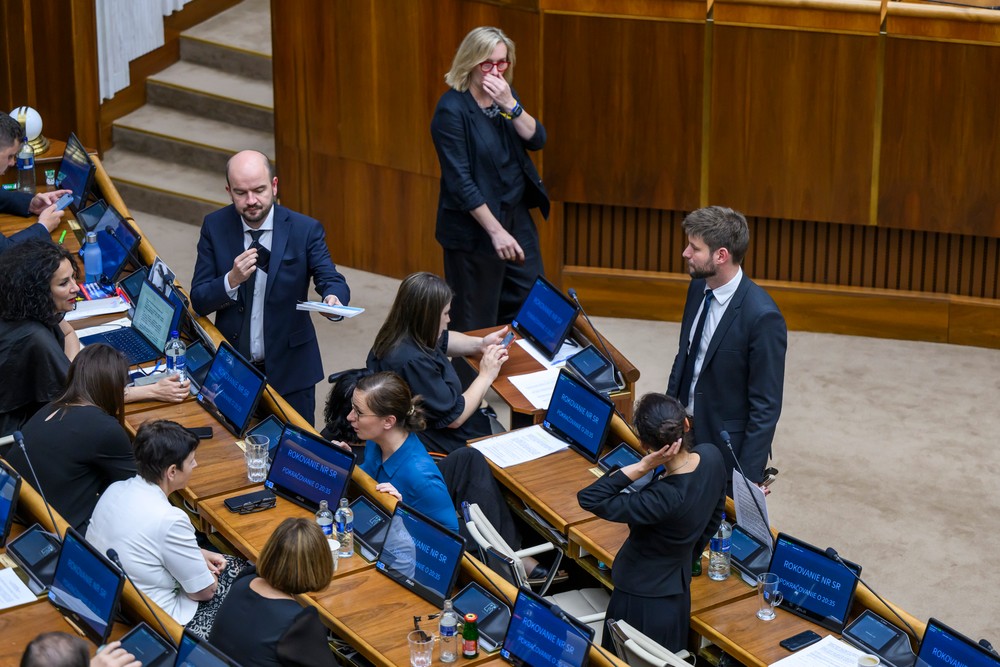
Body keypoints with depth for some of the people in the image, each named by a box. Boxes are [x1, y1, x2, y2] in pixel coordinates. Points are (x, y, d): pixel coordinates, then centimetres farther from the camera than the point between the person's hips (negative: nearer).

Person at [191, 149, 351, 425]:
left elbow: (332, 280, -15)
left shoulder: (305, 230, -10)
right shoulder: (215, 227, -5)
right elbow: (198, 300, -5)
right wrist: (232, 280, -25)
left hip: (290, 369, -1)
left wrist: (333, 300, -39)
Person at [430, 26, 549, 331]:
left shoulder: (504, 95, 4)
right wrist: (496, 231, -23)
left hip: (517, 215, 7)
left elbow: (537, 140, -4)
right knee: (476, 322, 2)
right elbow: (460, 182, -20)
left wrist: (509, 104, -20)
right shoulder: (452, 110, -17)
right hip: (474, 225, -7)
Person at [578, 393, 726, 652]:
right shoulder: (711, 456, -15)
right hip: (678, 590, 8)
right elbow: (713, 520, 5)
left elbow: (588, 499, -36)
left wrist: (643, 466, -37)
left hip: (643, 602, -8)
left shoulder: (663, 499, -37)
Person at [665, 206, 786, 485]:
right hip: (686, 430, 7)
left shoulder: (762, 316, -25)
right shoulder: (698, 288, -2)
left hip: (726, 447, -7)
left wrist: (748, 478, -19)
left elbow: (766, 407, -20)